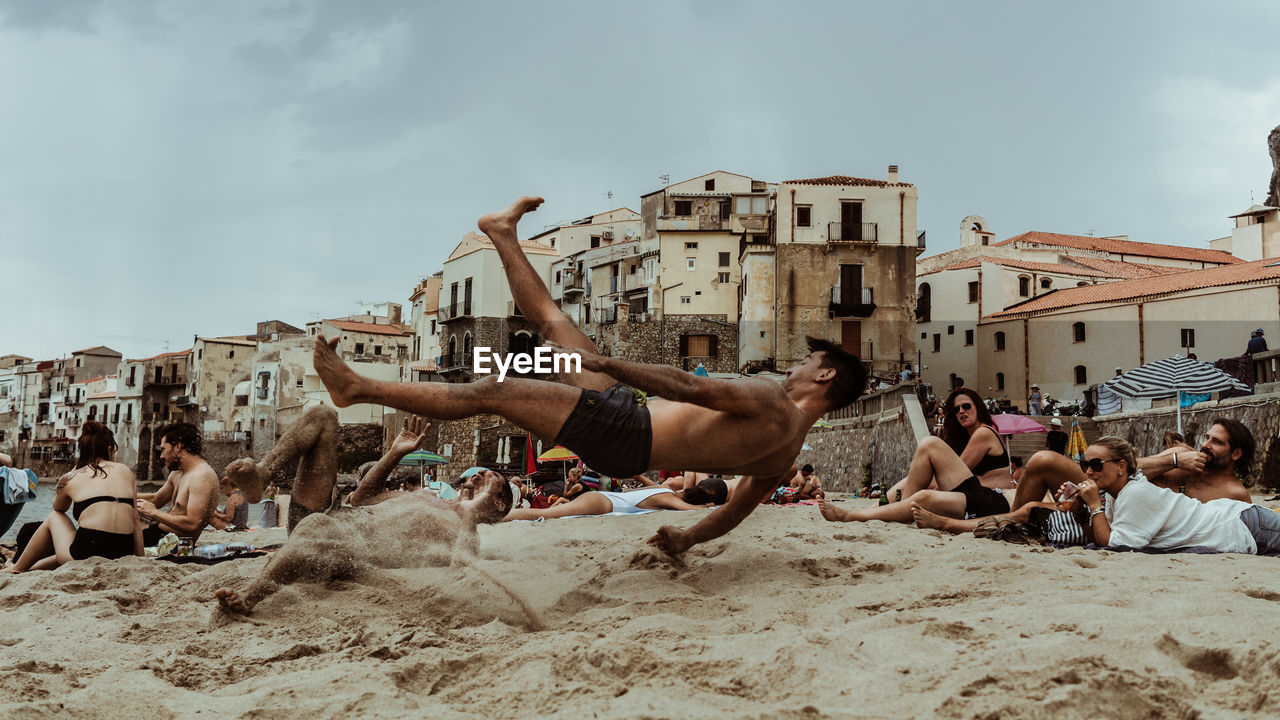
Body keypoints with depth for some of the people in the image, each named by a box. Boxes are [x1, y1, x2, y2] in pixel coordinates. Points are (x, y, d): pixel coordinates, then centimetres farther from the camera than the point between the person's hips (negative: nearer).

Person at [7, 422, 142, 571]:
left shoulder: (70, 478, 8)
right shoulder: (126, 472, 11)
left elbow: (58, 509, 31)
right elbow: (136, 521, 7)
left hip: (85, 553, -3)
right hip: (124, 556, 3)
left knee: (54, 519, 30)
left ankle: (16, 570, 41)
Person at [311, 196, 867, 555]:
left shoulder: (774, 404, -17)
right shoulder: (788, 453, 9)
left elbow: (687, 387, -24)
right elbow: (741, 506, 14)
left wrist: (605, 363, -19)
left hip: (623, 430, -8)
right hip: (628, 447, 8)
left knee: (488, 391, -7)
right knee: (552, 323, 15)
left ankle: (357, 387, 2)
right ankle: (504, 237, 38)